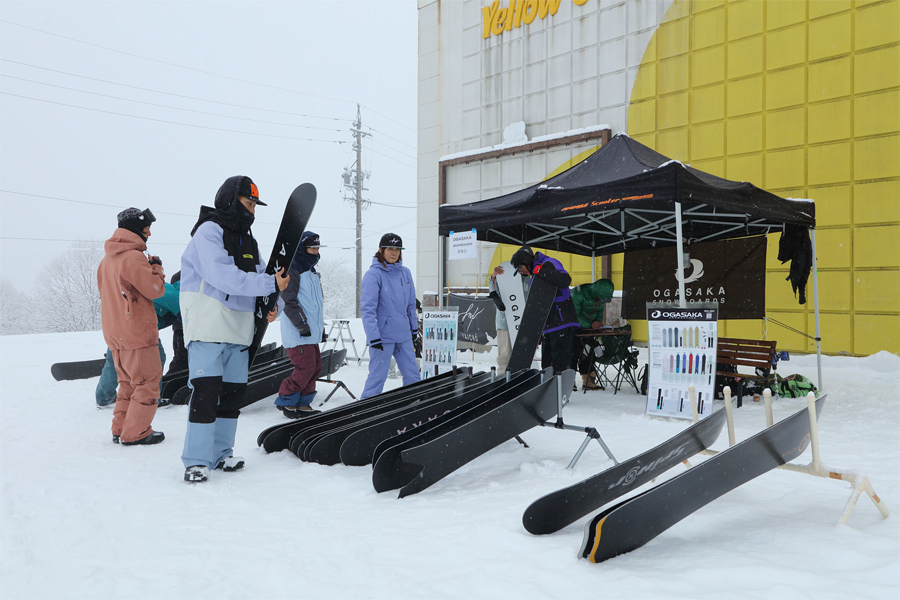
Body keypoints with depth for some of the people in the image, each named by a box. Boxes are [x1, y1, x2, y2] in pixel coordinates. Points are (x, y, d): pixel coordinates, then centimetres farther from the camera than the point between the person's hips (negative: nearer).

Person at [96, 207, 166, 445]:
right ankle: (136, 433, 3)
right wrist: (156, 267, 1)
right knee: (148, 382, 0)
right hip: (137, 333, -9)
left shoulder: (107, 259, 13)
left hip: (115, 334, 9)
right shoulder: (134, 257, -17)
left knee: (128, 383, 18)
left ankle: (120, 429, 21)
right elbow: (155, 289, -15)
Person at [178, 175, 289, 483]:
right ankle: (196, 461, -1)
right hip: (208, 325, -8)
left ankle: (220, 454, 21)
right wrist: (270, 283, -24)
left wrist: (272, 305, -5)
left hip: (239, 330, 8)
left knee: (233, 391, 9)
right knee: (206, 391, -11)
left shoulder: (248, 239, 17)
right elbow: (223, 276, -22)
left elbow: (261, 279, 16)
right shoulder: (209, 231, -8)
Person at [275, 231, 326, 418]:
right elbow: (288, 300, -16)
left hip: (312, 332, 9)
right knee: (305, 367, -11)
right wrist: (301, 324, -18)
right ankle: (285, 401, 5)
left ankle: (303, 404, 16)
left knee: (315, 366, 7)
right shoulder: (292, 269, -10)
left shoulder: (312, 272, 19)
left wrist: (321, 325, 22)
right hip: (297, 332, -9)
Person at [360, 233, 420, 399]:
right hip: (383, 335, -6)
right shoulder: (373, 274, -10)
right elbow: (367, 309, -14)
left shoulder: (405, 273, 9)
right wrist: (373, 336, -19)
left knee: (412, 375, 11)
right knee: (377, 376, 0)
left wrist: (414, 327, 19)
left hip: (404, 334, 6)